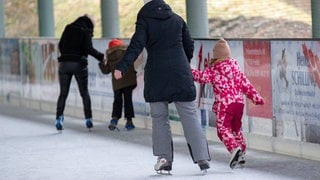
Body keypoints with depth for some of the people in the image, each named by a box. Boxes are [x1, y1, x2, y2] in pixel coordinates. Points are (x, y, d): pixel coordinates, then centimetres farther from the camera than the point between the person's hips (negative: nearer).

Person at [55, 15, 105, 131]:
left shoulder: (68, 29, 11)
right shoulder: (86, 31, -1)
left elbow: (60, 45, 12)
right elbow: (89, 48, -10)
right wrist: (101, 57, -1)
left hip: (64, 63, 3)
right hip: (79, 64, -3)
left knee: (63, 93, 6)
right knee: (84, 93, 9)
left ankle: (59, 119, -7)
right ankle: (88, 119, 5)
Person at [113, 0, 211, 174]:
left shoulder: (144, 21, 0)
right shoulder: (177, 19, 10)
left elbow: (136, 46, -12)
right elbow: (189, 45, 15)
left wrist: (121, 67, -19)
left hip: (156, 76, -2)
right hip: (181, 74, 2)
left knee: (159, 117, 9)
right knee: (189, 116, 3)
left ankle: (164, 158, 1)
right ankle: (202, 158, -2)